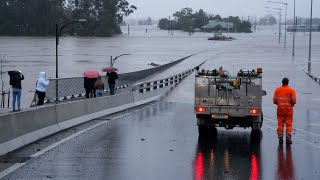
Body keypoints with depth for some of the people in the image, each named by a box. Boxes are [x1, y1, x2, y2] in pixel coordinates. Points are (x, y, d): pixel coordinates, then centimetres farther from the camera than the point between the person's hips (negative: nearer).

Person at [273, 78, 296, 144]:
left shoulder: (277, 90, 4)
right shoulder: (291, 90, -5)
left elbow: (274, 100, 3)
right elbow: (294, 101, -10)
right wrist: (292, 104, 11)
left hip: (280, 109, 2)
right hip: (288, 109, -2)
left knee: (280, 124, 7)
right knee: (289, 124, 2)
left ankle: (280, 139, 5)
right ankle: (288, 139, -2)